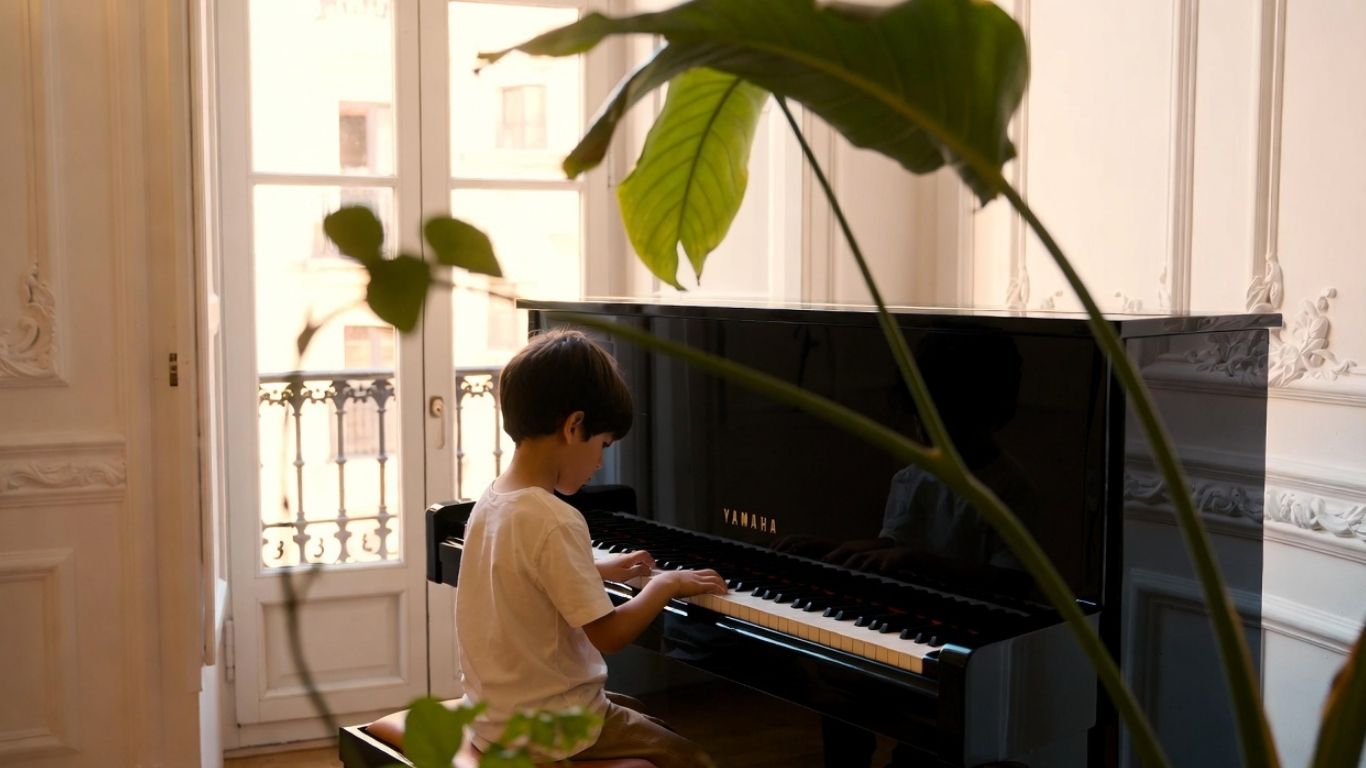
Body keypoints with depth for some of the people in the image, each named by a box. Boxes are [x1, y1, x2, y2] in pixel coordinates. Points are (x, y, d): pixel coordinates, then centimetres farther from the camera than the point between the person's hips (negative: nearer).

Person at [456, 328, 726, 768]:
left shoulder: (492, 502, 1)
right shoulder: (556, 522, -25)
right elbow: (608, 635, -22)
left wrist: (603, 570, 19)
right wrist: (665, 584, -9)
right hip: (549, 730, -9)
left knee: (639, 714, 27)